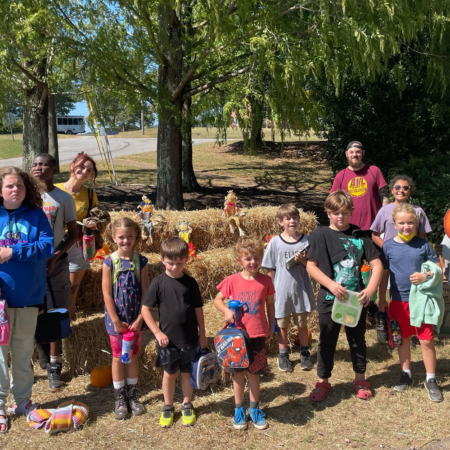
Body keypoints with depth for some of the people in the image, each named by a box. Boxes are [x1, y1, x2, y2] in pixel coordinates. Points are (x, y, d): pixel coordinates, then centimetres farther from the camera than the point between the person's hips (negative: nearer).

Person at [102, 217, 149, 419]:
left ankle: (132, 395, 29)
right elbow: (107, 294, -10)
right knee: (118, 357, 9)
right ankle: (120, 399, 23)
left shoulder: (140, 261, -5)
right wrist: (116, 321, -12)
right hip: (116, 319, -1)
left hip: (135, 319, 2)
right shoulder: (109, 262, -10)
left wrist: (140, 319, -10)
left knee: (133, 356, 14)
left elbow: (145, 292, -5)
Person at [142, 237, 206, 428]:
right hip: (167, 339, -1)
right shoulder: (158, 282, -8)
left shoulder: (190, 283, -4)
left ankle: (187, 405, 33)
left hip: (189, 338, 1)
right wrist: (157, 332, -12)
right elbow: (145, 310, -6)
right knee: (169, 374, 13)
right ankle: (168, 407, 32)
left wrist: (202, 335, 4)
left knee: (187, 373, 14)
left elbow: (198, 310, 2)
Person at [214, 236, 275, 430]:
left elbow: (270, 305, 6)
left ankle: (254, 409, 28)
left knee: (254, 373, 11)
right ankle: (239, 410, 27)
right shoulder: (232, 280, -7)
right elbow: (217, 300, 2)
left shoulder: (266, 281, -5)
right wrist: (226, 311, -18)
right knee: (238, 373, 11)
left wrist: (271, 329, 9)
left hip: (258, 335, 0)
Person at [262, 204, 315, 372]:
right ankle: (283, 355, 28)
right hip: (281, 290, 0)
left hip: (301, 290, 1)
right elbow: (270, 270, 1)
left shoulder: (306, 240, -3)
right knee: (282, 325, 12)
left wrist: (303, 260, -19)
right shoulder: (275, 242, -5)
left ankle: (305, 354, 32)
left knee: (302, 324, 15)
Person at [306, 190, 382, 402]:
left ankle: (360, 379, 33)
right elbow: (311, 266, -9)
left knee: (358, 340, 16)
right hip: (330, 299, -2)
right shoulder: (320, 235, -6)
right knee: (327, 341, 10)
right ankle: (323, 382, 24)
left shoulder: (360, 235, 0)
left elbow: (377, 264, -1)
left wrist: (370, 289, -15)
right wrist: (331, 285, -22)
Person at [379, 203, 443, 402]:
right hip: (398, 301, 1)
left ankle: (430, 380, 16)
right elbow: (383, 274, 4)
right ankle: (406, 374, 31)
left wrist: (426, 276, -19)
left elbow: (438, 269, 2)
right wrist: (382, 300, 4)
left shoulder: (423, 245, -4)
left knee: (427, 340, 1)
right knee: (403, 339, 15)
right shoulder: (388, 246, -3)